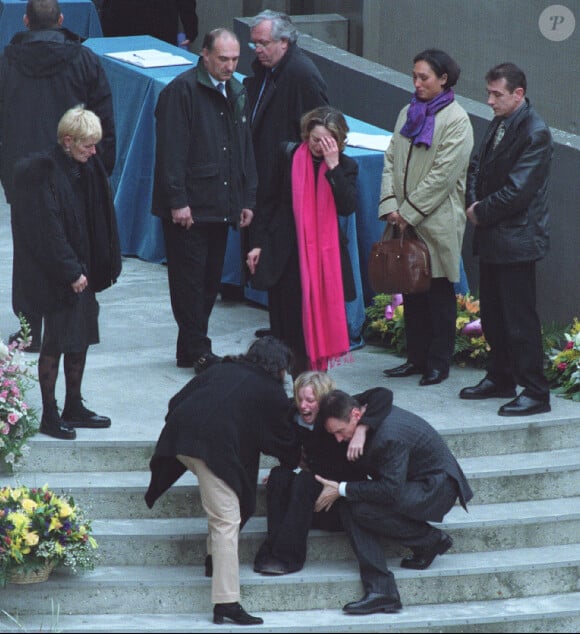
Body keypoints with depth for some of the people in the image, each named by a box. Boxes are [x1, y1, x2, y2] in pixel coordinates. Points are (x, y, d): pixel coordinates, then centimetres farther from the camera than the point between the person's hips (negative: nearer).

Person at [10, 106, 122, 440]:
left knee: (80, 338, 12)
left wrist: (103, 264, 7)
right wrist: (70, 272, -17)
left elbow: (100, 221, 12)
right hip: (55, 276, -8)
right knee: (56, 341, -1)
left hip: (81, 270, 8)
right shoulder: (45, 173, -17)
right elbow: (49, 230, -19)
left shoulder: (89, 168, 6)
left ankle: (74, 407, 24)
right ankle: (50, 415, 8)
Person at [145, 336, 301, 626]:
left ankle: (214, 559, 32)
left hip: (180, 431, 6)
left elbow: (178, 401, 24)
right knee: (226, 520, -7)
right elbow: (285, 442, 26)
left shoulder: (220, 369, 29)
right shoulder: (272, 393, 16)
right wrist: (295, 461, 46)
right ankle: (226, 602, -13)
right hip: (215, 446, -6)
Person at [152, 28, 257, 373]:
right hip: (188, 208, -7)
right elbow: (171, 151, -14)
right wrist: (177, 201, -18)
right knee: (190, 278, -4)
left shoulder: (237, 92, 14)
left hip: (220, 208, 7)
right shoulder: (181, 91, -10)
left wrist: (248, 199, 14)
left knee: (211, 279, 10)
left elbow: (246, 149, 19)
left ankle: (191, 349, 18)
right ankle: (198, 351, 0)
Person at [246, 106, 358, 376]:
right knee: (286, 322, 1)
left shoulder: (346, 167, 1)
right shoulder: (289, 156, 1)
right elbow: (270, 200, 6)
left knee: (319, 320, -1)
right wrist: (258, 242, 2)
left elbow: (348, 207, -14)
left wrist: (333, 167, -18)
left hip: (325, 256, 0)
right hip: (285, 255, 0)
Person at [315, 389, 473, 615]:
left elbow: (390, 491, -32)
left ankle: (431, 540, -6)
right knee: (348, 507, -15)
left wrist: (341, 490, -25)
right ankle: (380, 590, -22)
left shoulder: (390, 436, -31)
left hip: (437, 489, -9)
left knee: (363, 509, -28)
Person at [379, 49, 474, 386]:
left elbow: (443, 175, -13)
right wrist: (390, 205, -4)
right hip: (405, 220, 6)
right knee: (411, 291, 10)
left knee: (439, 292, 1)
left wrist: (410, 212, -13)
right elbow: (391, 160, 10)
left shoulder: (456, 120, -9)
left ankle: (439, 363, 8)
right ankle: (417, 358, 19)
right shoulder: (409, 113, 12)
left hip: (437, 221, -6)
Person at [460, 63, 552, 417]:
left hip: (516, 240, -9)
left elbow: (517, 191, -21)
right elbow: (478, 166, 16)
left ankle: (536, 393, 0)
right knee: (493, 314, 17)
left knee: (520, 320, -6)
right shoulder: (499, 125, 10)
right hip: (492, 238, 9)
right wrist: (473, 203, -1)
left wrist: (482, 213, -11)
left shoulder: (534, 133, -17)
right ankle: (501, 380, 30)